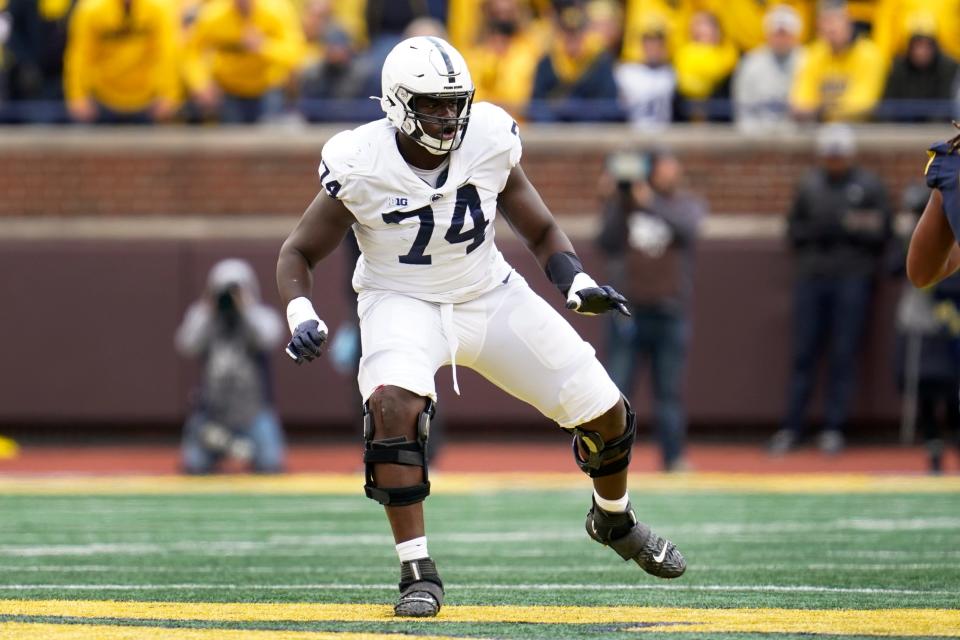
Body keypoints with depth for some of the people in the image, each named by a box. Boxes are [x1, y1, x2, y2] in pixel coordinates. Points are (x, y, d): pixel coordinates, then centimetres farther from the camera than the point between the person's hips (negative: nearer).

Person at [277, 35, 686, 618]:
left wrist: (576, 281, -18)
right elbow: (300, 252, -7)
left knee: (608, 416, 2)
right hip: (403, 303, -3)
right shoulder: (360, 167, -20)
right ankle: (418, 572, -24)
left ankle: (614, 520, 36)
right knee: (394, 405, -35)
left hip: (491, 296, 3)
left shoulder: (490, 140, -14)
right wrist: (301, 315, -27)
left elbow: (541, 231, 1)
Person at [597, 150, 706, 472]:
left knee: (670, 391, 3)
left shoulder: (688, 205, 6)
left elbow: (687, 226, -16)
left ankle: (674, 457, 8)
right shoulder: (621, 204, 8)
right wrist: (620, 205, -12)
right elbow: (608, 245, -3)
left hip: (671, 314, 0)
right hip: (628, 310, 0)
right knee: (615, 388, -3)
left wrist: (651, 203, -27)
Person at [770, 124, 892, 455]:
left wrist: (845, 228, -13)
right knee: (804, 353, 2)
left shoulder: (869, 186, 4)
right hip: (811, 278, 2)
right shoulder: (809, 185, 11)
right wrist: (816, 231, -8)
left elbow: (881, 232, -1)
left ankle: (834, 427, 2)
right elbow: (794, 229, 11)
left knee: (844, 355, -2)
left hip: (852, 281, -2)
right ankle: (791, 426, 4)